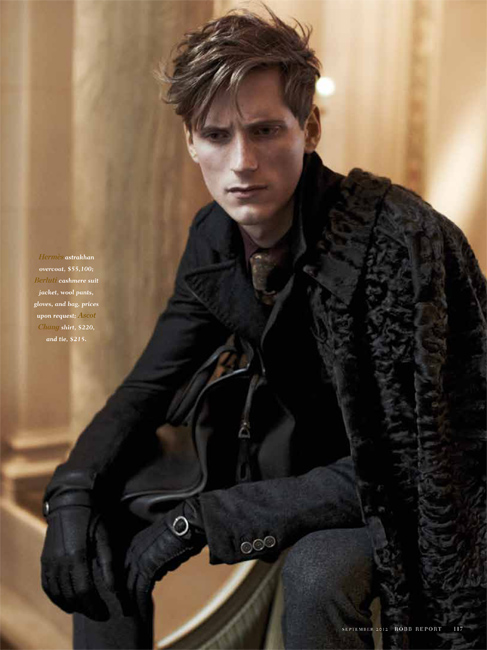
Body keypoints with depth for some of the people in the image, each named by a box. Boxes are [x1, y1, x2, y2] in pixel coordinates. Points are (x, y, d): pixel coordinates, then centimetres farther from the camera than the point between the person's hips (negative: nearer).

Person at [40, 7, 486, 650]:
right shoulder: (216, 237, -7)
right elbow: (148, 385, 2)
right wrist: (74, 490, -18)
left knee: (317, 568, -36)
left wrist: (196, 518, -29)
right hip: (321, 457, 6)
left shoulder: (395, 239, -30)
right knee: (100, 513, -4)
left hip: (431, 487, -5)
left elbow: (401, 461, -30)